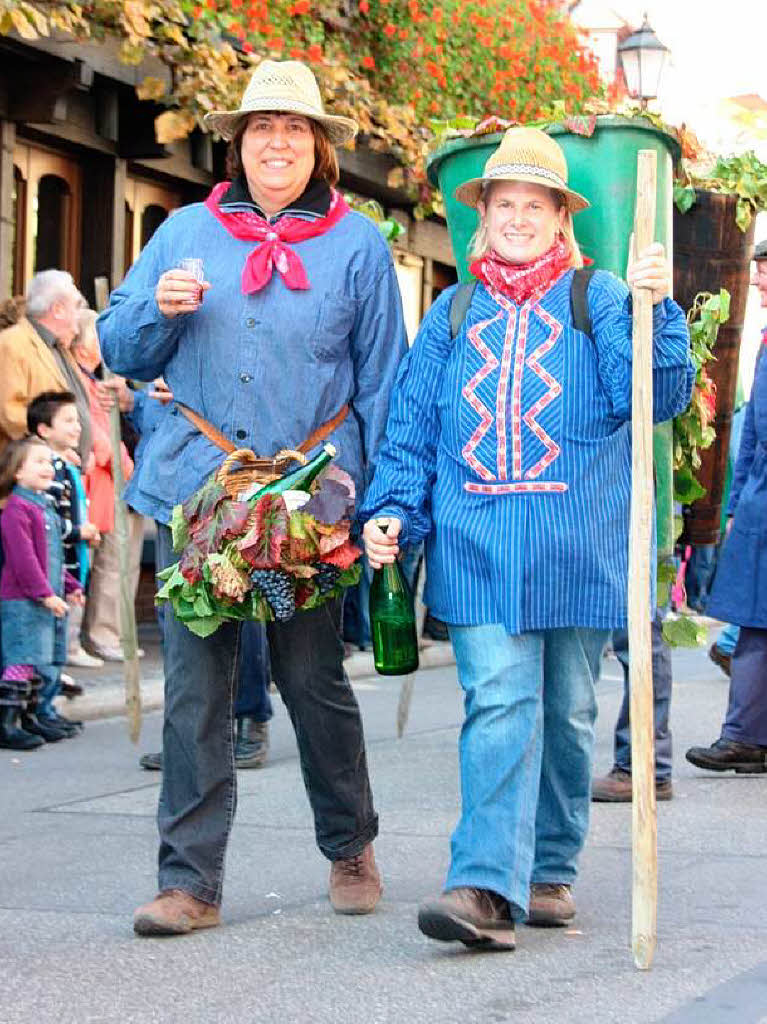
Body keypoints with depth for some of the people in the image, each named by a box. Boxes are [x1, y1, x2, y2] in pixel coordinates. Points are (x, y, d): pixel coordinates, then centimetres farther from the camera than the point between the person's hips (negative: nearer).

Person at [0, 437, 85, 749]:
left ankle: (40, 714, 26)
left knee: (48, 661, 15)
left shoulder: (46, 507, 18)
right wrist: (44, 594, -20)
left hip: (49, 599, 10)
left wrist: (70, 586, 23)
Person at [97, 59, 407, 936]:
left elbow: (382, 381, 8)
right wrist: (160, 308, -8)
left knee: (313, 677, 4)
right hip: (197, 480, 1)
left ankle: (350, 849, 25)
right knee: (194, 682, -2)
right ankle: (189, 881, 2)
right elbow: (121, 351, 14)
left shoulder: (358, 245, 8)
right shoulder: (186, 232, 12)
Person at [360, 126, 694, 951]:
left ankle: (549, 872, 24)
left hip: (577, 548, 0)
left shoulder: (598, 301, 5)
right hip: (478, 549, 1)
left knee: (564, 714, 9)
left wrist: (653, 309, -22)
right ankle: (487, 887, -19)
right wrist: (393, 510, 3)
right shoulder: (453, 315, 14)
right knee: (499, 706, -12)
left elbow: (648, 397, -8)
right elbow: (412, 428, 15)